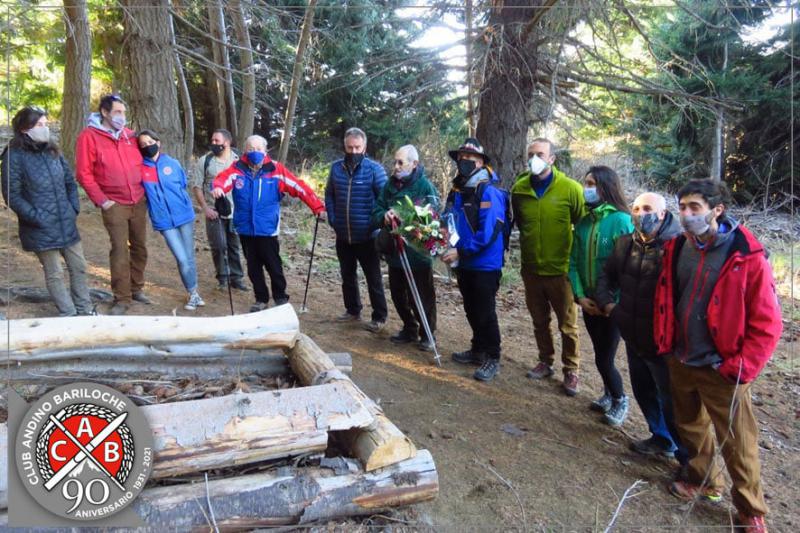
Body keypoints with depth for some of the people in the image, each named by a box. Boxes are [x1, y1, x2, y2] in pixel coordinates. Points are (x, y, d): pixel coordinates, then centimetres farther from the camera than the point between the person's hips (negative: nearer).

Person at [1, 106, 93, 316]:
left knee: (79, 267, 12)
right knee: (54, 274, 4)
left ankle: (84, 310, 27)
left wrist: (74, 208, 5)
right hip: (42, 229, -6)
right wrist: (36, 217, -16)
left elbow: (70, 181, 16)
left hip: (67, 224, 6)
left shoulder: (52, 150, 8)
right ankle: (69, 316, 15)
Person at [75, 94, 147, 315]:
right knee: (119, 250, -7)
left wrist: (146, 188, 12)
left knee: (139, 247, 10)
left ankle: (137, 289, 24)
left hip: (139, 202, 5)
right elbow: (84, 174, -8)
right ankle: (122, 299, 1)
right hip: (115, 205, -5)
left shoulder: (130, 135, 9)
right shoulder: (89, 136, -6)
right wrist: (102, 201, -11)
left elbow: (141, 162, 23)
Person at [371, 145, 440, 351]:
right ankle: (410, 329, 34)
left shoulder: (425, 186, -10)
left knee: (421, 297, 1)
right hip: (395, 251, 6)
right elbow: (376, 212, 7)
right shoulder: (390, 185, 7)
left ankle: (427, 334, 20)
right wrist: (384, 216, -16)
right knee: (398, 295, 15)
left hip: (418, 253, -6)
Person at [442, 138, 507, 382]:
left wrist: (461, 252, -22)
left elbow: (488, 232, -23)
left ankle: (492, 358, 15)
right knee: (471, 310, 19)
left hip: (484, 265, -8)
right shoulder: (456, 191, 7)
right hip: (463, 264, 8)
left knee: (485, 313, 1)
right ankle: (478, 349, 35)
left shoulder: (488, 193, -16)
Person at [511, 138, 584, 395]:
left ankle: (571, 370, 23)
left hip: (561, 269, -4)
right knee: (539, 321, 18)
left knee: (567, 325, 8)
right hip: (531, 268, 4)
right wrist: (528, 246, 12)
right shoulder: (519, 188, -2)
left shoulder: (571, 188, -13)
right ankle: (545, 362, 35)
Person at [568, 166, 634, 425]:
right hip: (590, 303, 5)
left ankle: (620, 400, 26)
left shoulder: (621, 220, -15)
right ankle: (609, 394, 40)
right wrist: (579, 295, -6)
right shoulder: (583, 222, 4)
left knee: (604, 359, 0)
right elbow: (574, 262, 5)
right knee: (601, 355, 17)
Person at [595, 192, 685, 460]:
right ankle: (662, 439, 45)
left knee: (671, 402, 4)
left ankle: (688, 458, 24)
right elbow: (606, 275, 19)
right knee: (643, 391, 23)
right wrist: (606, 302, 5)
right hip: (634, 337, 8)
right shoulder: (626, 243, 5)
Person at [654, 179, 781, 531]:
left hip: (721, 370, -5)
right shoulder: (676, 248, -2)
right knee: (690, 427, 22)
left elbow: (767, 323, -15)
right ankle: (702, 481, 45)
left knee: (738, 444, 8)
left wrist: (740, 368, -16)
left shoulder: (747, 256, -18)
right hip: (679, 363, 5)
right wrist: (664, 344, 10)